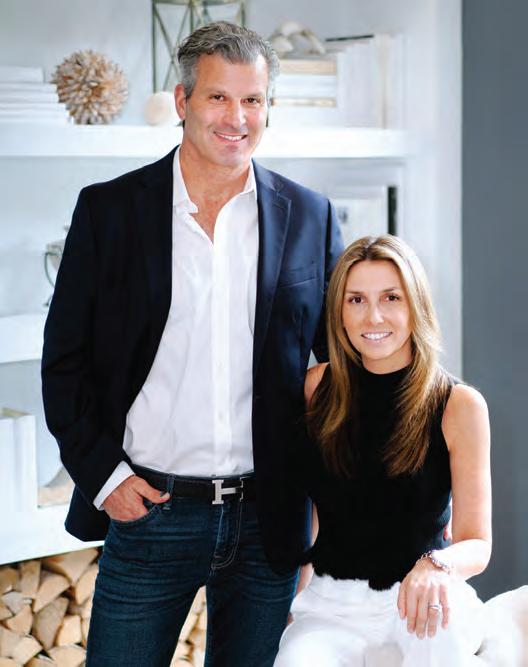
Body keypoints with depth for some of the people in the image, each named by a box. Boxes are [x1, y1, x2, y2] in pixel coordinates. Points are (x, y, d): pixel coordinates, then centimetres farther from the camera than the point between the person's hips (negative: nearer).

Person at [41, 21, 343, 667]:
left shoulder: (309, 217, 4)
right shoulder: (109, 209, 0)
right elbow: (64, 360, 2)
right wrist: (103, 475, -6)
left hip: (268, 519, 2)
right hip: (149, 512, -1)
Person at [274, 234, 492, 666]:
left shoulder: (458, 405, -5)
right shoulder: (317, 387, 1)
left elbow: (477, 543, -5)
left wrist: (438, 566, -27)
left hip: (419, 597, 0)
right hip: (334, 603, 0)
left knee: (440, 624, -36)